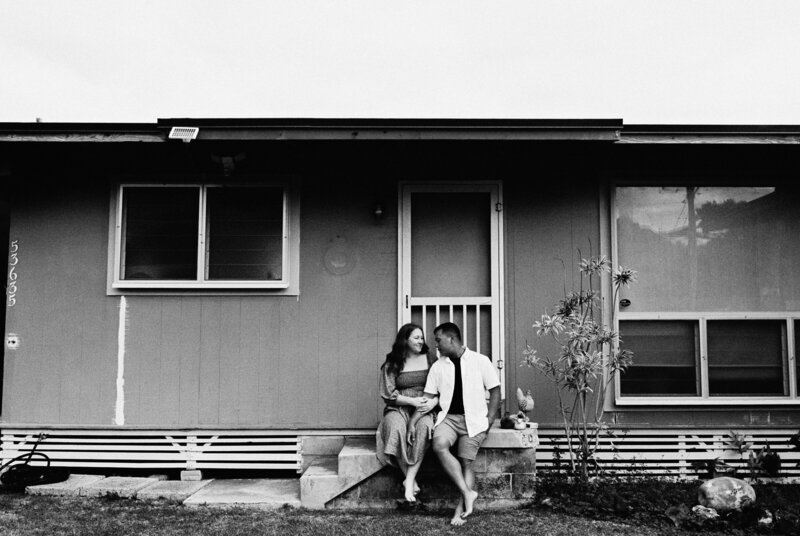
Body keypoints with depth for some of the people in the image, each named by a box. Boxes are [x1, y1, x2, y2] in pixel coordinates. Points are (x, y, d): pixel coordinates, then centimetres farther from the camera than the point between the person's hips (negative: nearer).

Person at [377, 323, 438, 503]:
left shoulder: (429, 360, 11)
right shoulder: (392, 364, 7)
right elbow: (388, 395, 0)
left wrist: (433, 401, -14)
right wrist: (412, 401, -14)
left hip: (424, 409, 1)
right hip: (398, 408, -1)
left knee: (423, 427, -35)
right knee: (396, 427, -36)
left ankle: (409, 481, -33)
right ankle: (411, 480, -25)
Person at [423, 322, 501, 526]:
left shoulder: (480, 361, 2)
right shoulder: (438, 366, 11)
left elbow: (495, 391, 5)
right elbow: (428, 398, 11)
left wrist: (489, 421, -4)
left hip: (473, 419, -2)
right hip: (448, 417, 2)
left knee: (466, 462, -15)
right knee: (439, 446, -27)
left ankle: (461, 509, -7)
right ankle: (467, 492, -23)